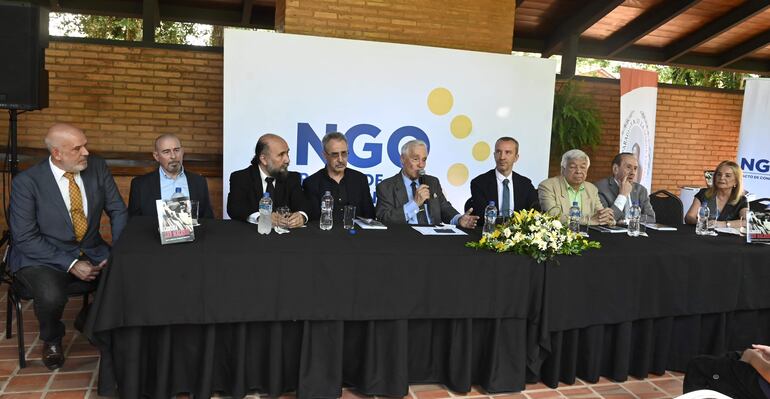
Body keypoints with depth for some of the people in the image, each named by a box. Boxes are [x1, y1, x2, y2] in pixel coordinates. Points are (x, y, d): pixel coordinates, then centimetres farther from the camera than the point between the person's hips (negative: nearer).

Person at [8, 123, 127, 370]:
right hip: (43, 257, -3)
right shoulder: (26, 182, -13)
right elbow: (25, 238, -13)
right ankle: (51, 340, 4)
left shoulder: (97, 168, -3)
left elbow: (118, 212, 2)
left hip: (92, 252, 4)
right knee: (52, 296, -33)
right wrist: (70, 264, -21)